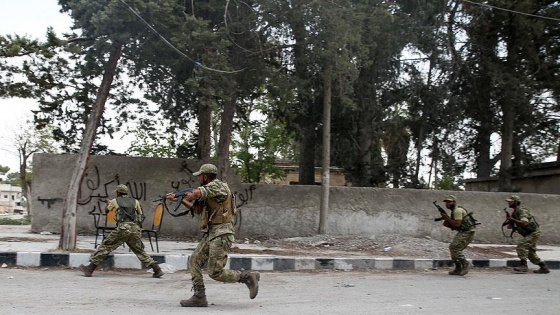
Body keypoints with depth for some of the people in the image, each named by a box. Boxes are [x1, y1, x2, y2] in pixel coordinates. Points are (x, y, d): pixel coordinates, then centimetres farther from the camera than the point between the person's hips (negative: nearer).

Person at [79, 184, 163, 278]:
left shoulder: (115, 201, 17)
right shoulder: (135, 201, 20)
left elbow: (106, 211, 38)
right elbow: (141, 215, 28)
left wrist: (108, 204, 57)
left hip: (123, 228, -3)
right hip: (136, 228, 3)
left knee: (105, 246, 5)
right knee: (140, 251, 16)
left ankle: (90, 269, 3)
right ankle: (157, 270, 8)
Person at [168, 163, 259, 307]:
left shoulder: (217, 185, -10)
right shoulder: (209, 191, 20)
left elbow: (197, 193, -27)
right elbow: (196, 208, 31)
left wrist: (190, 195, -4)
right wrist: (180, 200, 27)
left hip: (221, 234, -10)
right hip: (211, 234, 10)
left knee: (215, 272, -11)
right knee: (194, 261, 6)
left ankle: (248, 276, -1)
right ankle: (199, 297, 7)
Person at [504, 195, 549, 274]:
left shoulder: (522, 211, -21)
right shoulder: (513, 213, 8)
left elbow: (524, 223, -37)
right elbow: (510, 226, 8)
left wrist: (512, 219, -35)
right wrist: (509, 220, -11)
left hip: (534, 233, -10)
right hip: (529, 234, 10)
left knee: (521, 245, -24)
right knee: (530, 253, 14)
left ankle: (523, 266, -25)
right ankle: (544, 267, 25)